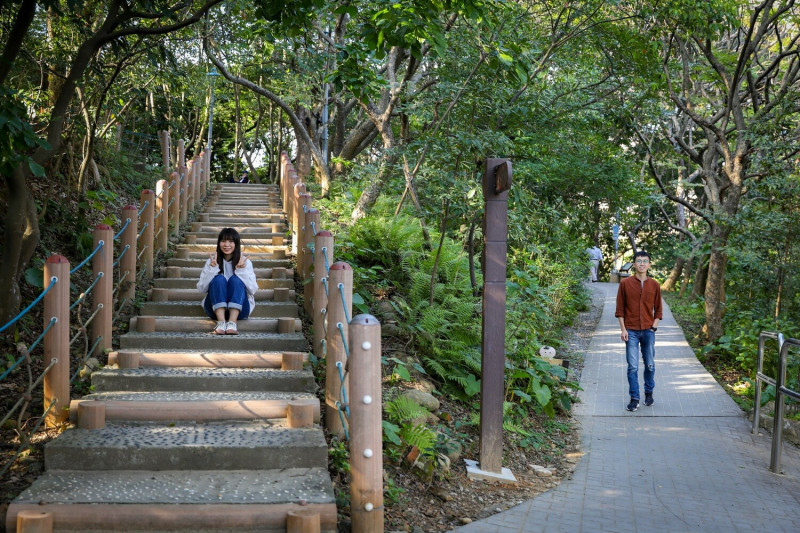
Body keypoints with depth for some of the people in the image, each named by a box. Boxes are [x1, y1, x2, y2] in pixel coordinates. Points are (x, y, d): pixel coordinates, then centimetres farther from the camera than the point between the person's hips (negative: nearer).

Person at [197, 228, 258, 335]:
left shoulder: (245, 262, 5)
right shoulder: (212, 261, 7)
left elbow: (253, 290, -7)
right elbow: (201, 289, -3)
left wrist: (241, 270, -18)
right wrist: (212, 268, -14)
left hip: (239, 308, 0)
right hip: (216, 308, 1)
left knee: (235, 279, -23)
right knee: (219, 279, -23)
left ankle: (232, 322, -40)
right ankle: (221, 322, -40)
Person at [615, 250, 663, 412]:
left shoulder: (654, 285, 3)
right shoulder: (625, 283, -2)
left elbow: (658, 309, 9)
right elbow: (620, 309, 0)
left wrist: (654, 325, -4)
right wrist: (623, 329, -6)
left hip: (648, 331, 2)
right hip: (631, 331, -2)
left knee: (650, 365, 10)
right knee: (632, 367, -2)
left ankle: (649, 393, 30)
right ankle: (634, 398, 5)